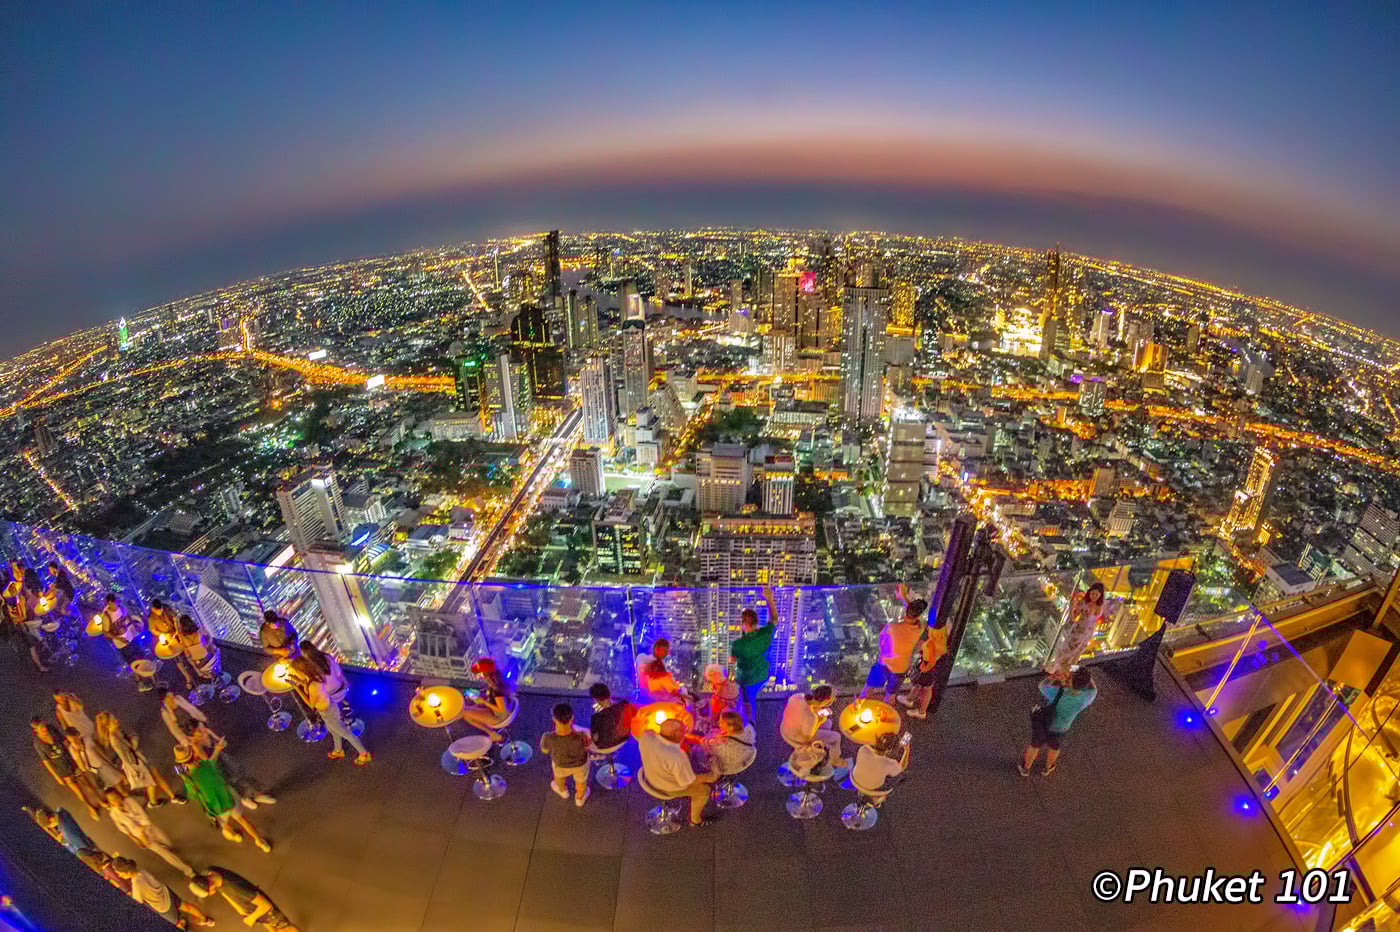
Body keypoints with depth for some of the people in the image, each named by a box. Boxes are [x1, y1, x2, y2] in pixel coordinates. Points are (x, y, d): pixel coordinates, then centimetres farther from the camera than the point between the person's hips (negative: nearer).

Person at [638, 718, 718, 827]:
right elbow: (688, 782, -24)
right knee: (704, 790, 16)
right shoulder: (676, 758, -41)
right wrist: (710, 776, -8)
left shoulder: (646, 735, -26)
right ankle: (696, 820, 39)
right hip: (669, 788, -6)